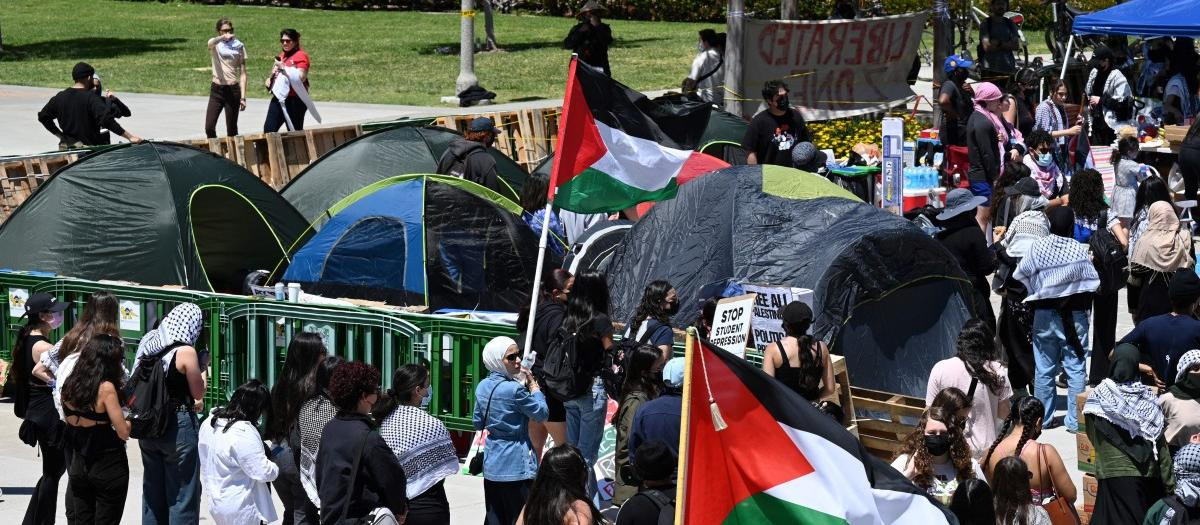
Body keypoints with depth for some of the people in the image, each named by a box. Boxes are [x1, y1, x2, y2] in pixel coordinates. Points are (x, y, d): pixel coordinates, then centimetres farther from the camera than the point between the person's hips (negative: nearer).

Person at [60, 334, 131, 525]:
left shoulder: (70, 385, 2)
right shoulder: (106, 388, -16)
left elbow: (68, 422, 11)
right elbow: (123, 432, -16)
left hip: (78, 467, 6)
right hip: (109, 468, -6)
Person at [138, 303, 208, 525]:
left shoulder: (149, 344, 5)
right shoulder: (185, 352, -15)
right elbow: (198, 393, -8)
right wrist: (201, 368, 4)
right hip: (179, 426, -6)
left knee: (153, 492, 16)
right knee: (182, 496, 2)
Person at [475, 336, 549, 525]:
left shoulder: (482, 386, 5)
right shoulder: (514, 389, -19)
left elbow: (478, 423, 16)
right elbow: (541, 413, -7)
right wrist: (533, 385, 3)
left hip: (491, 465, 8)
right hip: (516, 466, -8)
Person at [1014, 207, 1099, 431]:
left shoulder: (1037, 247, -5)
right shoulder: (1080, 250, -10)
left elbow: (1021, 275, 3)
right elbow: (1091, 284, -7)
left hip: (1044, 314, 2)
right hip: (1074, 315, -2)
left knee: (1043, 369, 10)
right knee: (1075, 368, 2)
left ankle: (1043, 419, 15)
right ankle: (1075, 420, 1)